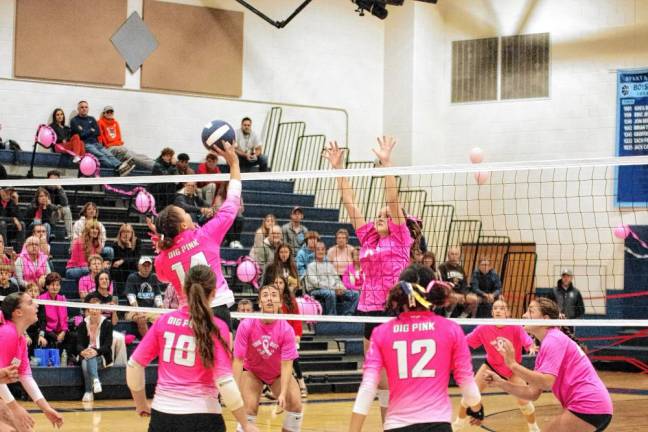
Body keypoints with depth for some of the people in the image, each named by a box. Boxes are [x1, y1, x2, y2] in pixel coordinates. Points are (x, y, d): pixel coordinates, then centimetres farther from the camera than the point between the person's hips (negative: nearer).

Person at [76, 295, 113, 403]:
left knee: (87, 362, -35)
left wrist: (96, 352, -30)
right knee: (85, 363, -35)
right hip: (86, 355, 2)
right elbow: (79, 344, -4)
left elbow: (108, 345, -9)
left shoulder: (107, 324, 0)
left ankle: (89, 392, -44)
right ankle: (95, 380, -53)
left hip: (102, 357, -2)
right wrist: (83, 351, -30)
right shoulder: (82, 325, 7)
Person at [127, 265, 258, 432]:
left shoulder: (164, 321, 2)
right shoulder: (217, 328, -8)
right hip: (202, 416, -3)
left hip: (161, 412, 3)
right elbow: (224, 381, -13)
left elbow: (134, 365, 3)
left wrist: (141, 403, 18)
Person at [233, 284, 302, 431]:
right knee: (250, 407, -22)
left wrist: (283, 394, -35)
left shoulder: (286, 330, -25)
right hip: (252, 371, -1)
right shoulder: (246, 325, -26)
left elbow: (286, 364, -25)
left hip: (278, 373, 1)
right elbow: (238, 360, -24)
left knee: (295, 404, -16)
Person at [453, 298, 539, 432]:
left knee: (523, 401, -9)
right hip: (492, 364, 2)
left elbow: (528, 342, -43)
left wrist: (531, 347, -66)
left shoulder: (515, 327, -29)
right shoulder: (484, 328, -23)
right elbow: (465, 342, -15)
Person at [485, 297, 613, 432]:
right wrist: (500, 383, 3)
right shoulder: (546, 346, 18)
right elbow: (533, 393, 12)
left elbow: (547, 382, -24)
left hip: (587, 407, -10)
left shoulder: (553, 340, -11)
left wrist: (513, 364, -25)